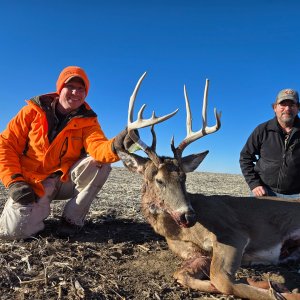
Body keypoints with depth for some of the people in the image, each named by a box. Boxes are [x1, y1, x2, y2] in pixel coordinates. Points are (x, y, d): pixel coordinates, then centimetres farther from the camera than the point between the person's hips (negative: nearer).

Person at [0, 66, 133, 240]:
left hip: (67, 180, 2)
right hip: (32, 183, -1)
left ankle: (73, 218, -11)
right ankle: (39, 209, 12)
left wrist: (115, 146, -50)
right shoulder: (34, 110, -4)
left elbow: (98, 147, -25)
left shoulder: (88, 120, -5)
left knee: (100, 161, -25)